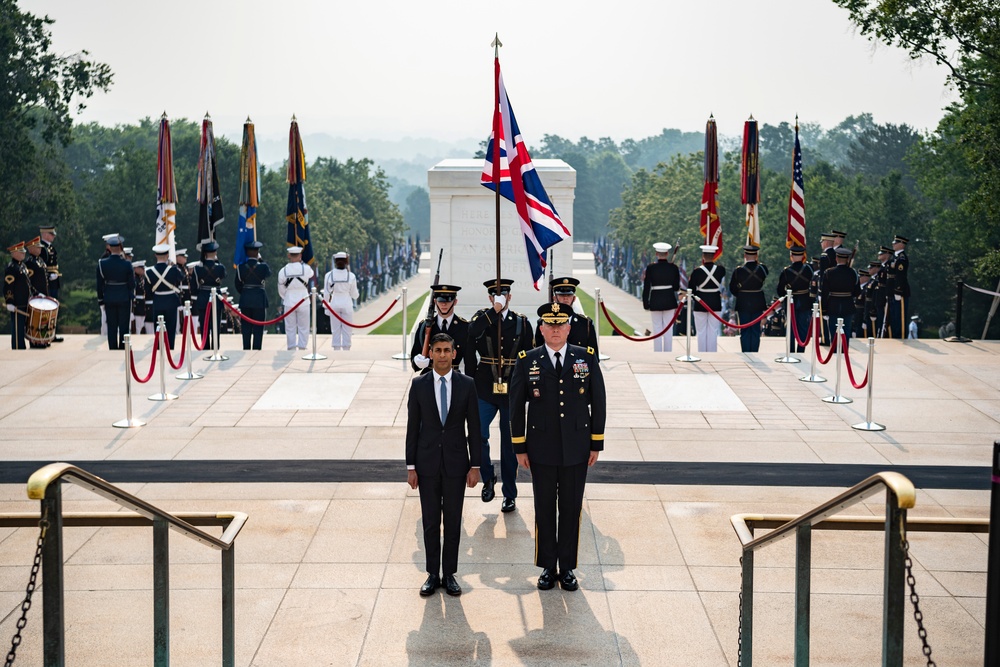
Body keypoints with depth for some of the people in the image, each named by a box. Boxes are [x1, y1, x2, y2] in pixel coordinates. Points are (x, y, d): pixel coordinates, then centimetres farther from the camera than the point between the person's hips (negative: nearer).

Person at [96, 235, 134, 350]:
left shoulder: (102, 263, -7)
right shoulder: (126, 264, -13)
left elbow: (100, 284, 0)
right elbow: (132, 283, -5)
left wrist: (101, 300, 9)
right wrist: (132, 295, 14)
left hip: (109, 299, 2)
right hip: (124, 299, -2)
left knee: (111, 327, 8)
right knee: (124, 327, 5)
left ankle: (113, 350, 9)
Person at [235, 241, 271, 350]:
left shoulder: (241, 267, -4)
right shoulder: (262, 266, -11)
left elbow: (238, 285, 4)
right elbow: (268, 273, 12)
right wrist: (260, 259, 16)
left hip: (245, 300, 2)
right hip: (260, 299, -2)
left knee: (246, 328, 9)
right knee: (258, 328, 2)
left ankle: (246, 350, 10)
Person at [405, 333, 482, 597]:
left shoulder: (467, 384, -2)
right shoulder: (419, 384, -1)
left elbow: (474, 428, 1)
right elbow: (412, 427, 1)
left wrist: (475, 466, -3)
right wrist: (410, 466, -1)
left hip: (456, 463, 0)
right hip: (427, 463, 0)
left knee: (453, 521, 6)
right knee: (430, 521, 6)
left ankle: (449, 574, 16)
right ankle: (433, 574, 16)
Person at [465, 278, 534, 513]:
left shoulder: (522, 323, 4)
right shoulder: (481, 318, 1)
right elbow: (470, 333, -23)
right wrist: (494, 311, -22)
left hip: (512, 391, 1)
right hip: (485, 390, 0)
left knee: (510, 444, 6)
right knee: (479, 436, -10)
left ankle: (509, 495, 16)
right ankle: (488, 478, 16)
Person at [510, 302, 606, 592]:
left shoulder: (587, 358, 0)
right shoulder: (527, 361, -1)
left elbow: (598, 402, 3)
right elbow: (516, 406, 2)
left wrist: (597, 444, 1)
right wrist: (519, 448, 0)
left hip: (576, 449, 0)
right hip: (541, 450, 0)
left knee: (571, 510, 7)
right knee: (544, 510, 7)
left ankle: (567, 568, 17)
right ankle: (548, 568, 18)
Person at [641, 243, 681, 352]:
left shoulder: (651, 268, -10)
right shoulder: (673, 267, -5)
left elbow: (646, 287, -8)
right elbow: (676, 287, 0)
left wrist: (645, 303, 2)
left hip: (655, 301, -2)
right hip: (669, 301, 2)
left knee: (657, 329, 6)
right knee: (668, 329, 9)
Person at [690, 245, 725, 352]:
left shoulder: (697, 271, -12)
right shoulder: (720, 269, -7)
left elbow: (691, 289, -5)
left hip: (700, 304, -2)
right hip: (715, 304, 2)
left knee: (701, 332, 6)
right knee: (713, 332, 7)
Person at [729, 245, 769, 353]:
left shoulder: (739, 271, -11)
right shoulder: (762, 269, -7)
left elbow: (732, 288, -2)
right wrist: (757, 262, 9)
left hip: (743, 304, -1)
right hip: (758, 303, 1)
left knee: (745, 331, 5)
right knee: (756, 331, 7)